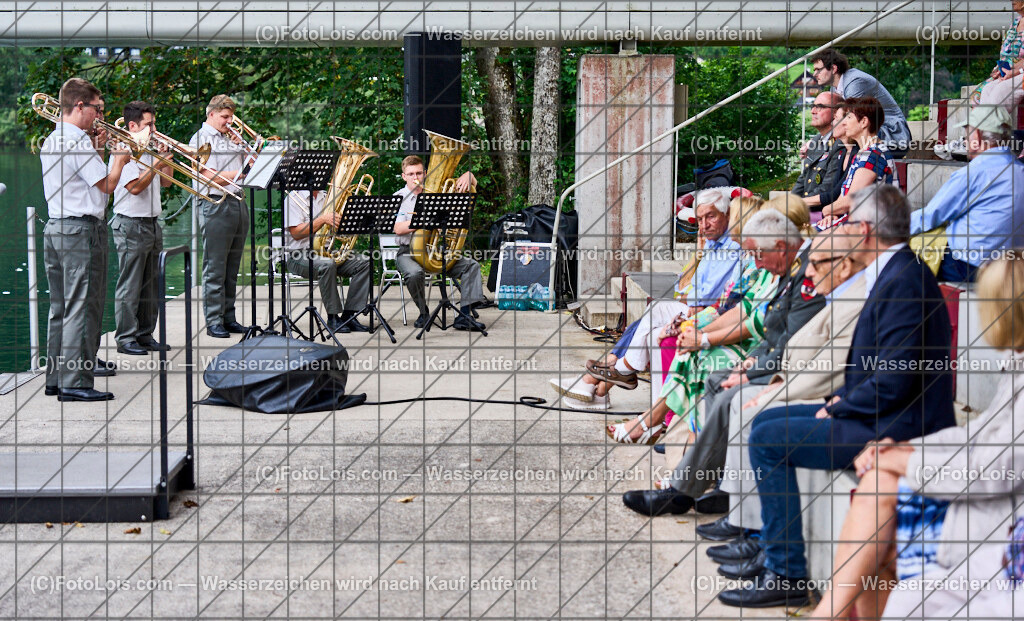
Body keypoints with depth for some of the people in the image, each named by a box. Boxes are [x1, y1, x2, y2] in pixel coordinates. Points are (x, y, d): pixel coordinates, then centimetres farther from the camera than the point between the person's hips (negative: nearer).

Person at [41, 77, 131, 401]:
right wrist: (118, 157, 2)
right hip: (81, 229, -10)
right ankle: (75, 383, -6)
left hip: (54, 229, 10)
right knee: (82, 309, -6)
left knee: (60, 307, 13)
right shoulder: (77, 142, -14)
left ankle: (55, 378, 18)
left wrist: (96, 150, 14)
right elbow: (107, 185, -13)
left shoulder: (50, 141, 15)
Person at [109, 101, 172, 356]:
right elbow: (135, 187, -19)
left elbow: (165, 182, 19)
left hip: (152, 225, 9)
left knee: (150, 287, 11)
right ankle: (125, 338, 1)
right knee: (129, 287, -4)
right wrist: (156, 165, -18)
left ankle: (145, 334, 18)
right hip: (131, 226, -9)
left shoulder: (148, 151, 15)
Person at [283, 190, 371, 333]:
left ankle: (348, 315, -17)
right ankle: (333, 318, -27)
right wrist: (323, 219, -20)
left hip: (327, 251, 7)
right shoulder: (293, 199, -4)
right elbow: (296, 233, -15)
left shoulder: (326, 198, 16)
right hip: (299, 255, -7)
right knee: (327, 264, -38)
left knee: (364, 263, -14)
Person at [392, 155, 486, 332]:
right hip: (408, 251, -4)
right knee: (415, 273, -36)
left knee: (471, 265, -16)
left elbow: (472, 184, 20)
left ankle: (464, 314, -22)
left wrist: (467, 176, -5)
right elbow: (398, 229, -14)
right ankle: (424, 313, -10)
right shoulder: (398, 198, 3)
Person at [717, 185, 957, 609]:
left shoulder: (904, 282, -21)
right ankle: (767, 543, 22)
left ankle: (786, 576, -8)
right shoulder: (893, 274, 13)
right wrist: (843, 397, 7)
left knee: (768, 440, -14)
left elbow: (893, 381, -26)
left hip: (896, 428, -11)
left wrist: (838, 410, -13)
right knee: (764, 421, 14)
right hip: (877, 413, 11)